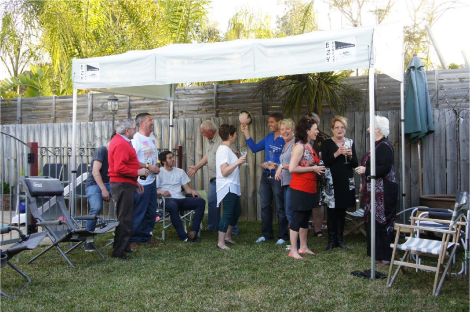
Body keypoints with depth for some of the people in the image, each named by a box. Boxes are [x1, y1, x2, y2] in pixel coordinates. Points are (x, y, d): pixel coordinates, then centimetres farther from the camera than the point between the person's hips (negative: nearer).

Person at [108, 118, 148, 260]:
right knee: (124, 219, -6)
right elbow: (119, 168, -26)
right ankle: (119, 251, 0)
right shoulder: (121, 144, -17)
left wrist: (135, 182, 24)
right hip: (123, 185, -11)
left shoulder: (119, 141, 18)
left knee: (126, 217, 18)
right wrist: (138, 172, -16)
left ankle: (125, 247, 28)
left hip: (124, 184, 11)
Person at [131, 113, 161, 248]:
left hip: (152, 180, 9)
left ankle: (146, 236, 27)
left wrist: (157, 166, 5)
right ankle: (133, 239, 10)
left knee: (151, 212, 14)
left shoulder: (152, 138, 14)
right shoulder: (136, 139, -13)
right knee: (139, 212, -2)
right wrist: (149, 167, -18)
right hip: (141, 183, -9)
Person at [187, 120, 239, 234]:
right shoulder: (210, 141, 15)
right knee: (212, 202, 14)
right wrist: (196, 167, 31)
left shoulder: (221, 140, -16)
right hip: (214, 178, 9)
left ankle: (233, 229, 6)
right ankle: (212, 227, 26)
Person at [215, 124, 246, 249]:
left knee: (237, 211, 16)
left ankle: (227, 237, 27)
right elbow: (224, 171, -23)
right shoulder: (224, 149, -16)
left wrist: (238, 161, 13)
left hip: (232, 187, 11)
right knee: (228, 213, -9)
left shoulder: (227, 149, 15)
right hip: (227, 186, -11)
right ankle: (221, 242, -4)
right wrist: (238, 162, -26)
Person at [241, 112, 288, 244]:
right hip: (265, 176, 7)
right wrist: (246, 133, 7)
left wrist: (275, 165, -19)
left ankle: (283, 236, 13)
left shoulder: (285, 139, -13)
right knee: (265, 206, 13)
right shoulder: (269, 137, 10)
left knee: (280, 208, 2)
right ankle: (266, 234, 25)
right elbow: (255, 148, 11)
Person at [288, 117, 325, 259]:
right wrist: (312, 168, -17)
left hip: (310, 188, 9)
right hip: (300, 188, -9)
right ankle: (293, 250, 5)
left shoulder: (309, 146, 13)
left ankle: (303, 247, 25)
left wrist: (318, 169, 3)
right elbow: (292, 168, -22)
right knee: (298, 217, -3)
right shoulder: (299, 146, -15)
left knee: (306, 217, 15)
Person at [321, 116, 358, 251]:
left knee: (342, 211, 9)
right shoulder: (327, 143, 1)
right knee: (332, 211, -3)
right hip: (332, 182, -3)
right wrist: (337, 153, -20)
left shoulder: (350, 143, 10)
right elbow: (325, 161, -10)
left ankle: (340, 240, 17)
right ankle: (331, 241, 6)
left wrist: (350, 156, -12)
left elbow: (355, 164, 7)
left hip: (346, 182, 4)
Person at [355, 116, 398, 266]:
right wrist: (365, 184, 23)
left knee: (382, 222, -6)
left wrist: (366, 170, -20)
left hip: (383, 192, -10)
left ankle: (386, 257, 1)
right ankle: (376, 252, 23)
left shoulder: (384, 146, -16)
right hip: (374, 190, 10)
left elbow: (385, 168, -25)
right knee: (372, 221, 13)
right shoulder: (377, 145, 15)